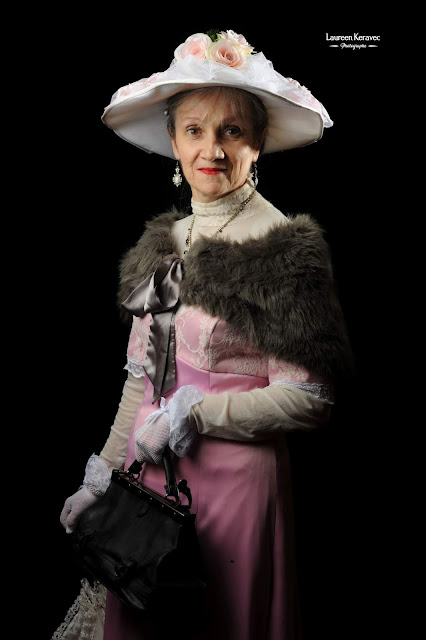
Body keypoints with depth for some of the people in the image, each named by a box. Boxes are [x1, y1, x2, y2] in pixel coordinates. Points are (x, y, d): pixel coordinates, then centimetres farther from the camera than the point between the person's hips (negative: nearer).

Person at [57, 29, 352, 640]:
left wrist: (189, 415, -15)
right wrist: (103, 474, 9)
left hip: (234, 477, -6)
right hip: (148, 472, 6)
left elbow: (307, 399, -16)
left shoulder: (283, 247, -13)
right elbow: (142, 375, 11)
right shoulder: (163, 241, 6)